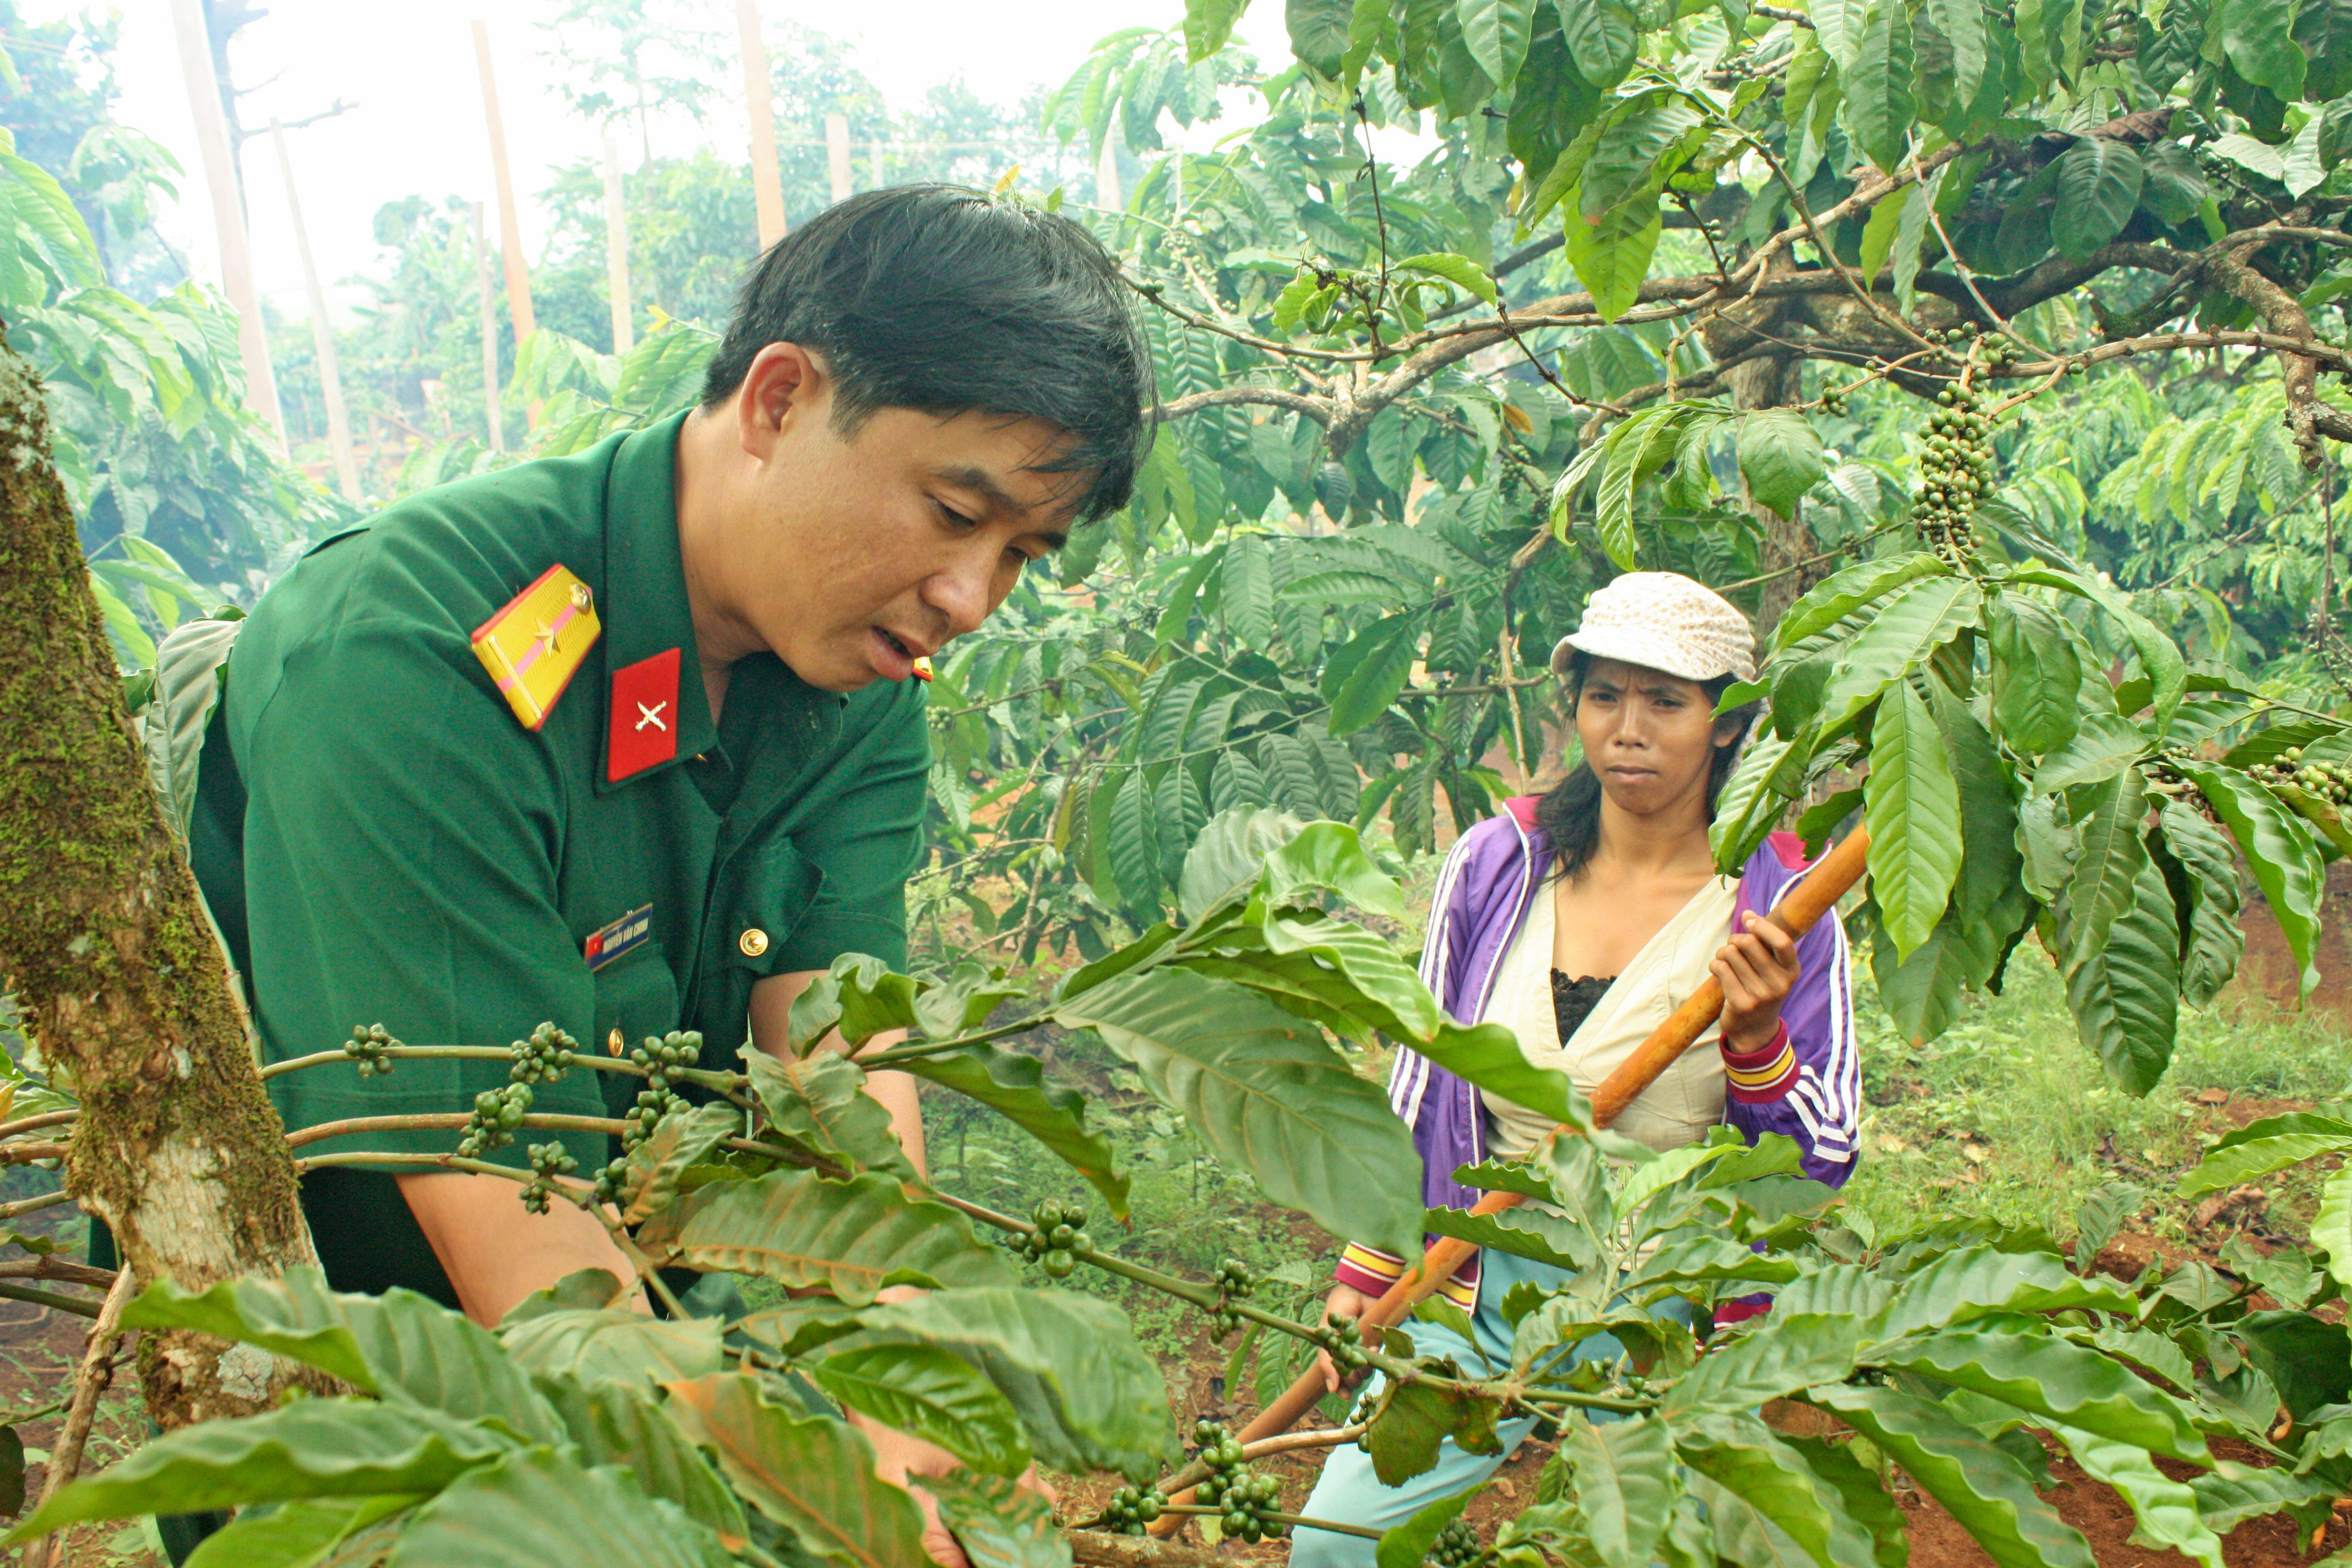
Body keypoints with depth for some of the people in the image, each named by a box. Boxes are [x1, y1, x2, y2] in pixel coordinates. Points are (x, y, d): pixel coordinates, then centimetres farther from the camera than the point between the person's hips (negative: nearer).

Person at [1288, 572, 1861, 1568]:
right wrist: (1365, 1272, 10)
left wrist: (1756, 1040, -22)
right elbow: (1420, 1083, 9)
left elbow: (1824, 1160, -4)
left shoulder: (1775, 908, -6)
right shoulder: (1497, 863, 0)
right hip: (1482, 1285, 2)